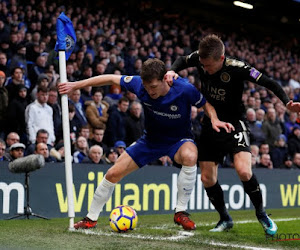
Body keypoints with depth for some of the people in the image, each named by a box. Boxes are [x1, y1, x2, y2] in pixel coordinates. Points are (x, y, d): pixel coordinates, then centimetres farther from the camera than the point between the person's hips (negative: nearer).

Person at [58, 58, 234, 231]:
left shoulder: (185, 90, -29)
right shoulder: (139, 84, -22)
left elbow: (206, 104, -9)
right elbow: (111, 79, -8)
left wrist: (215, 120, -30)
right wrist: (76, 85, -7)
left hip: (179, 140, -3)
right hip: (151, 140, 3)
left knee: (190, 156, -39)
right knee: (113, 174, -3)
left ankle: (181, 212, -22)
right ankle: (91, 218, 19)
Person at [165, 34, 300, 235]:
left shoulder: (237, 68, -24)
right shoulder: (200, 59, -12)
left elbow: (269, 83, -19)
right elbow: (182, 60, 11)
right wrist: (172, 71, -11)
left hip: (234, 124, -5)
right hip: (210, 124, 5)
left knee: (244, 171, -25)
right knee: (207, 179, 4)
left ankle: (261, 214, 0)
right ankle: (225, 219, 27)